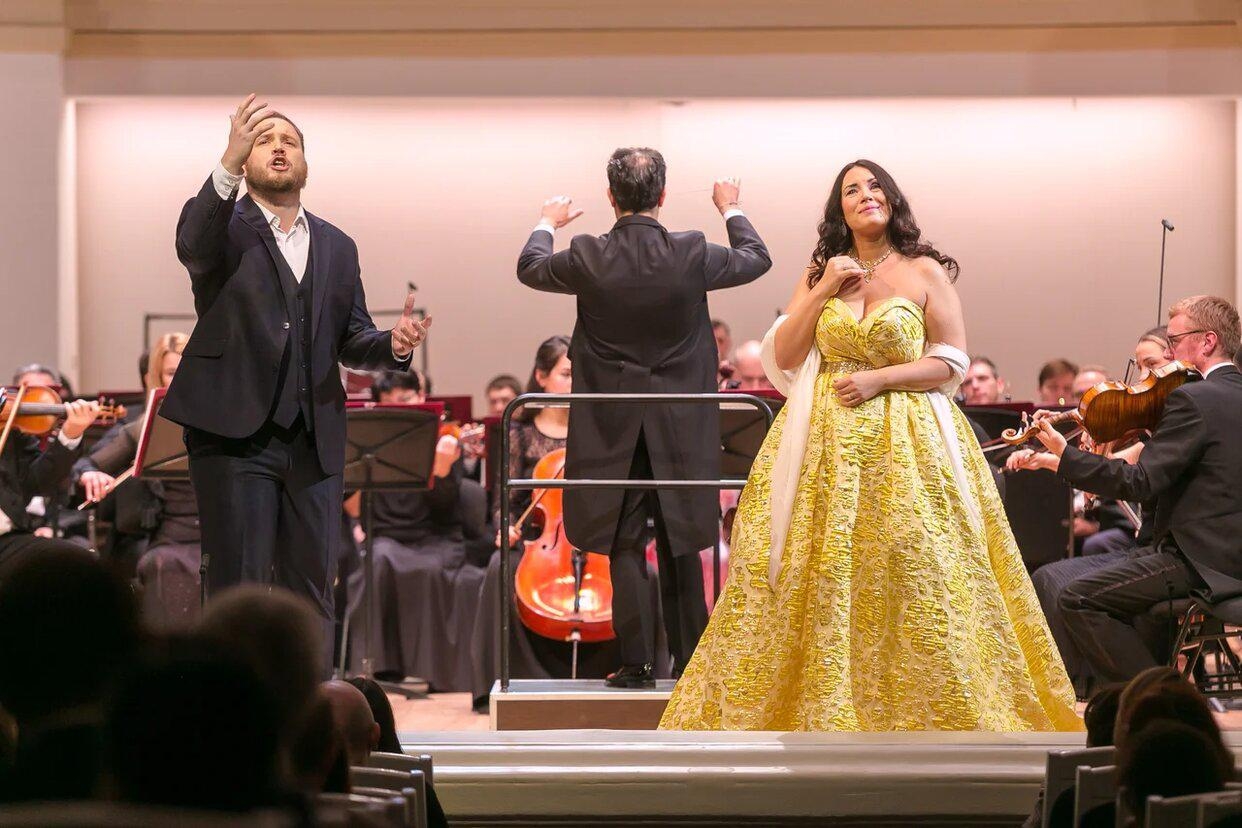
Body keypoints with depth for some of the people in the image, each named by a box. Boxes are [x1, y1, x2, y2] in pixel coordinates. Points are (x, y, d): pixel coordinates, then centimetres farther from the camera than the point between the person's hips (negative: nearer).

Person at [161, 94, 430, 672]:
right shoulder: (226, 228, 2)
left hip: (314, 442, 5)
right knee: (238, 596, -5)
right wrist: (228, 164, -37)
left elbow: (351, 339, 16)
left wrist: (393, 344, -7)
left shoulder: (336, 247, 18)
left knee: (312, 594, 9)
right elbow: (193, 246, -22)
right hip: (235, 435, -5)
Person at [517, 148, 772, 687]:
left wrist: (547, 223, 32)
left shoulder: (589, 259, -12)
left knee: (625, 545, 5)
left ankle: (636, 664, 4)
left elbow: (529, 268, 11)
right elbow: (756, 259, 10)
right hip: (681, 427, 1)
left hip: (612, 426, -1)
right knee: (681, 547, 11)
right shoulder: (692, 256, -12)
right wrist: (731, 210, 28)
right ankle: (689, 662, 14)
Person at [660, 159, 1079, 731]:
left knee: (912, 575, -8)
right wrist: (823, 292, -4)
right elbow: (783, 356, 6)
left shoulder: (925, 272, 2)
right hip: (825, 444, 3)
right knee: (821, 574, -2)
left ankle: (923, 709, 0)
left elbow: (952, 362, -3)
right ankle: (820, 709, 5)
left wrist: (878, 379, -12)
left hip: (907, 444, -3)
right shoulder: (820, 273, 12)